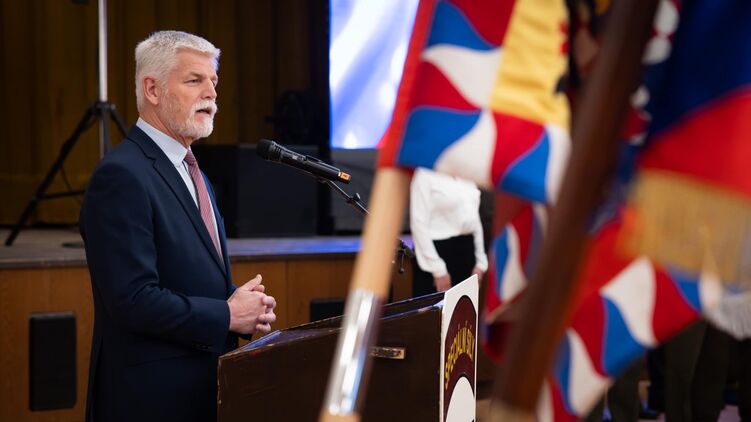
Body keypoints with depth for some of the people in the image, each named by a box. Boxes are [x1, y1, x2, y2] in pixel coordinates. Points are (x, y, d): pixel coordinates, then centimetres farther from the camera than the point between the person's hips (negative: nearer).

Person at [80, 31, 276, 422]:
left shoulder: (192, 173, 15)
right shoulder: (121, 176, -16)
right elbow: (132, 300, -23)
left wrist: (248, 308, 1)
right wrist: (228, 315, -15)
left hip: (202, 388, 9)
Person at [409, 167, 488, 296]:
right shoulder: (425, 174, -9)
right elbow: (419, 222, -13)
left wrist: (480, 261, 11)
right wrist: (438, 270, -16)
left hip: (466, 250, 6)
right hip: (438, 251, -6)